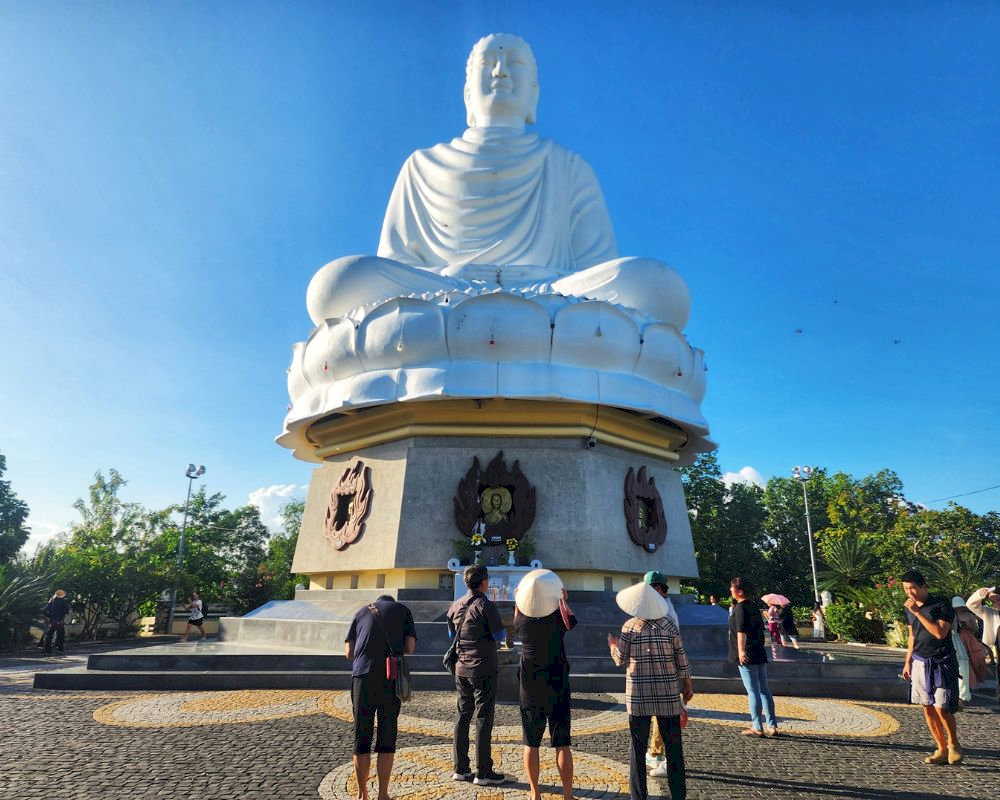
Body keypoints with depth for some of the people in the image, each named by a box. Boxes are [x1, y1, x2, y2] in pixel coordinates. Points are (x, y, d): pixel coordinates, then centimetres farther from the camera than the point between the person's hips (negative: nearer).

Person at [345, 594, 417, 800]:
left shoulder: (362, 612, 20)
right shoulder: (403, 610, 16)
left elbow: (348, 652, 13)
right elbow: (410, 648, 6)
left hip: (362, 676, 1)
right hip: (391, 678, -1)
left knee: (362, 738, 11)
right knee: (387, 738, 9)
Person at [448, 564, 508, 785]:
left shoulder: (456, 606, 6)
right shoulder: (486, 606, -15)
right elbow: (500, 636, -13)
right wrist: (502, 633, 9)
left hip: (462, 669, 7)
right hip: (483, 669, -7)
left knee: (462, 716, 12)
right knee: (483, 718, -1)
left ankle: (460, 769, 18)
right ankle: (483, 773, 4)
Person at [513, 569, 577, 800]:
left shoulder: (522, 620, -10)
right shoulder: (559, 617, -14)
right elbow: (572, 621, 11)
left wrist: (517, 603, 23)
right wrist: (565, 600, 22)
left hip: (530, 688, 1)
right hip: (557, 687, -1)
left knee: (531, 743, 12)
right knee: (562, 744, 8)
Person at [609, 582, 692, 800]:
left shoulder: (630, 626, -7)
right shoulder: (669, 625, -3)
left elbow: (620, 659, -1)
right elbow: (681, 660, 0)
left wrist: (612, 645, 19)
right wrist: (688, 686, 12)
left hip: (638, 696, -1)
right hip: (668, 695, 1)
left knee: (638, 747, 10)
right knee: (673, 746, 12)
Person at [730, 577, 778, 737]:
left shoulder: (740, 607, -13)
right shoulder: (754, 607, 13)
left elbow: (741, 631, -25)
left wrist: (741, 651, -34)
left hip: (747, 656, -8)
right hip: (760, 654, 9)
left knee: (753, 691, -3)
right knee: (764, 690, 12)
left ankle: (757, 727, 1)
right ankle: (772, 726, 15)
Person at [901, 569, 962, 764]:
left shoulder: (942, 604, -12)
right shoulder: (909, 608, 8)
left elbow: (940, 633, -22)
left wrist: (918, 612, -24)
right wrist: (908, 662, 16)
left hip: (941, 663, -6)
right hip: (919, 662, 6)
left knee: (941, 708, -8)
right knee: (928, 708, 7)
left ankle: (953, 744, 17)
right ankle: (942, 749, 18)